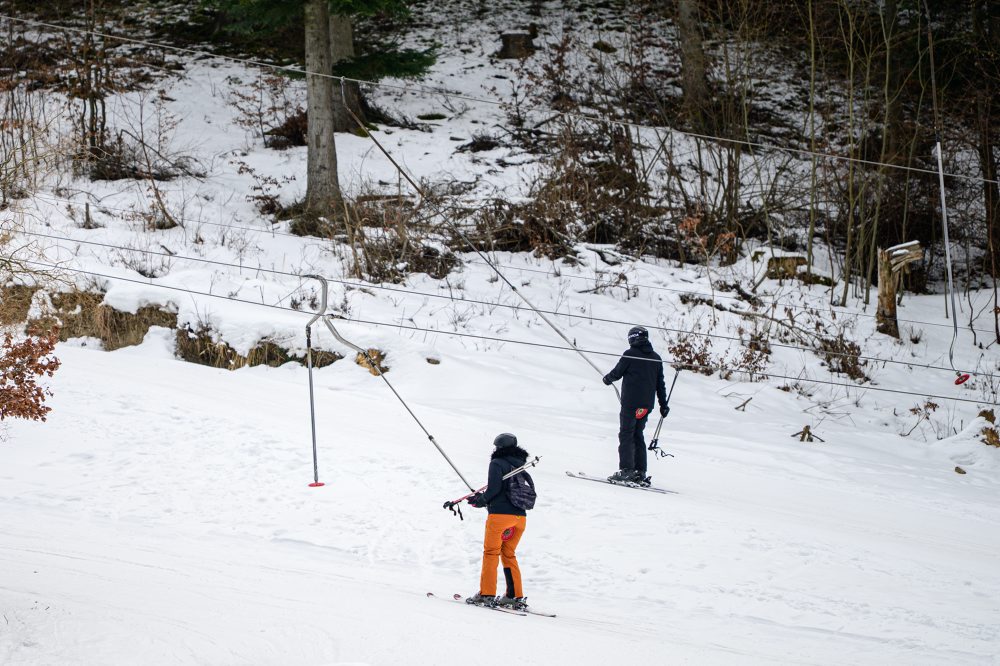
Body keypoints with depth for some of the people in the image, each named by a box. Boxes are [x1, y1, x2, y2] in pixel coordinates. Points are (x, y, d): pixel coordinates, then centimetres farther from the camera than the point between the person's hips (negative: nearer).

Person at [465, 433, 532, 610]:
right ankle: (516, 597, 9)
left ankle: (487, 594, -6)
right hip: (520, 516, 7)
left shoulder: (497, 463, -2)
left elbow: (494, 488, -16)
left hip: (500, 515, -7)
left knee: (490, 553, 0)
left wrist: (480, 500, 2)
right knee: (509, 555, 14)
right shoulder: (521, 466, 18)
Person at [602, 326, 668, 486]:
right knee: (638, 436, 13)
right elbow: (660, 384, 13)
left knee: (626, 435, -2)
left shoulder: (630, 354, -8)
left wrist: (607, 379, 22)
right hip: (647, 405, 6)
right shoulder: (656, 358, 9)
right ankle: (640, 472, 9)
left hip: (630, 403, -6)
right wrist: (663, 405, 18)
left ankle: (626, 470, -11)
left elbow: (616, 373, 0)